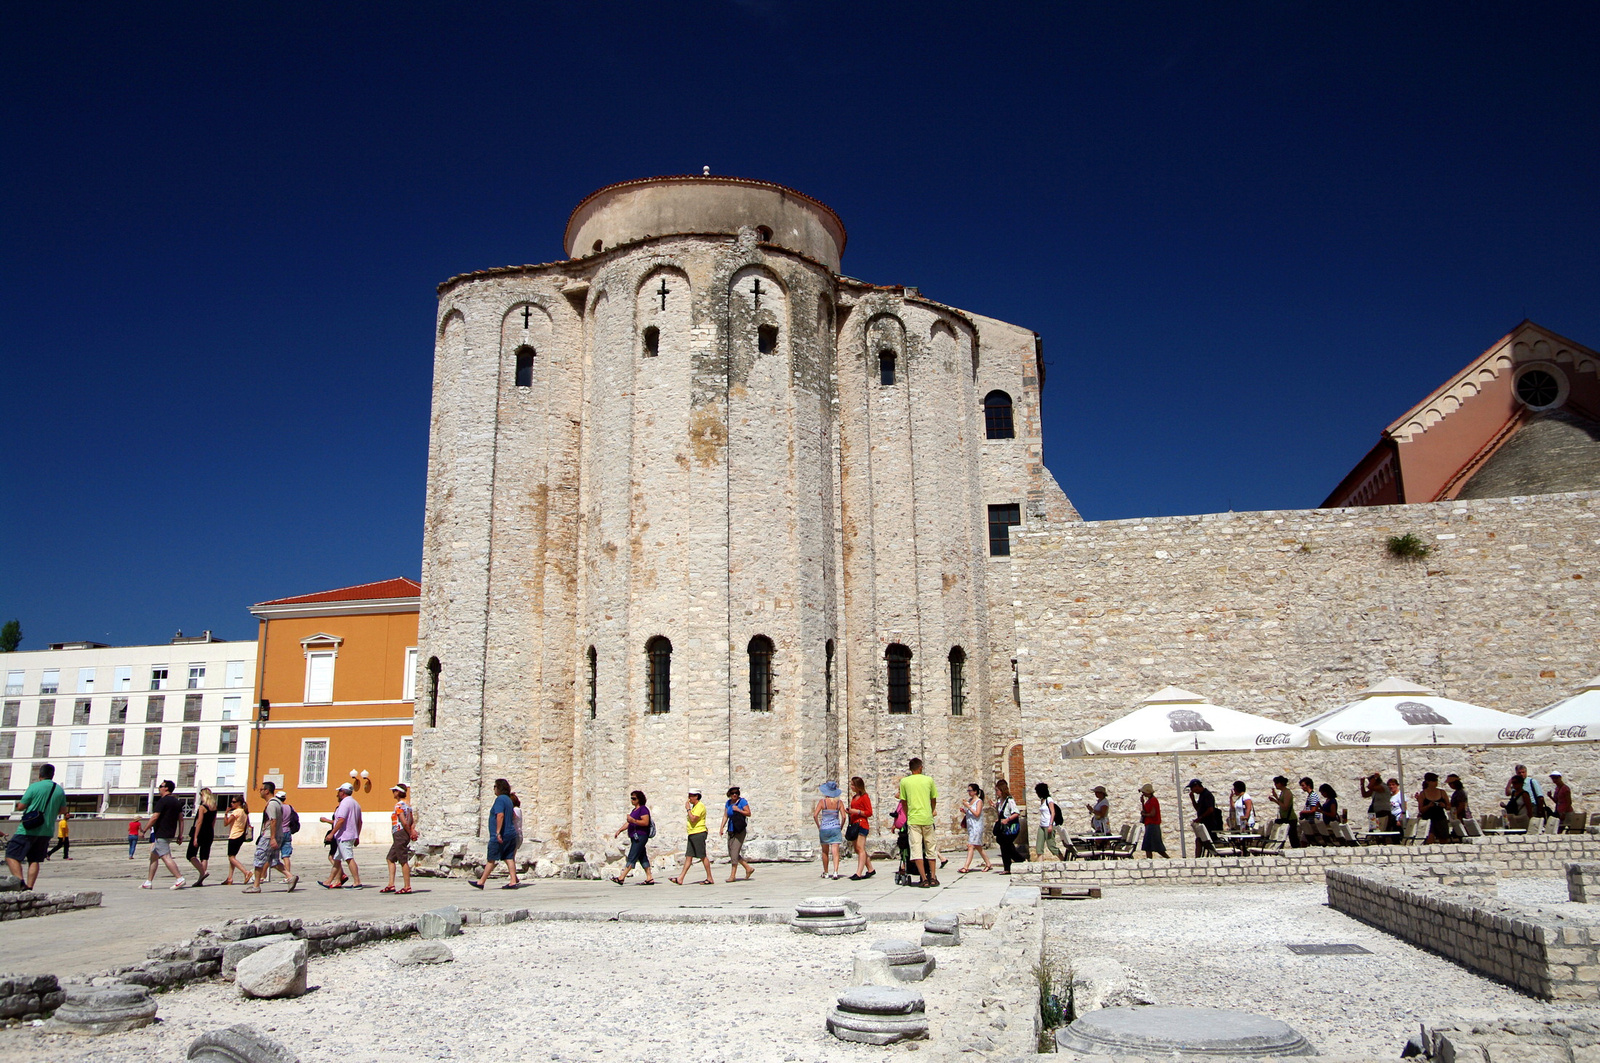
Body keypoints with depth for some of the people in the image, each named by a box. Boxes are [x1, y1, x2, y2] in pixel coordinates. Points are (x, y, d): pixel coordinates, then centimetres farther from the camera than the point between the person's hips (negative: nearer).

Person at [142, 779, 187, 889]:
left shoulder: (162, 801, -12)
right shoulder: (177, 802, 14)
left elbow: (154, 818, -18)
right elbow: (181, 819, 13)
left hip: (161, 835, -9)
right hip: (171, 834, 9)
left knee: (166, 857, -10)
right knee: (154, 856, 16)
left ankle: (180, 878, -17)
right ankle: (148, 882, 18)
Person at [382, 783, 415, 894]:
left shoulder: (399, 805, -14)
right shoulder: (407, 805, 16)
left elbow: (404, 822, -20)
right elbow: (412, 820, 13)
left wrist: (410, 834, -9)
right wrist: (412, 830, -4)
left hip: (400, 834, -10)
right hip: (398, 837, 10)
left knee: (403, 861, -5)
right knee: (390, 859, 14)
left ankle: (407, 887, -1)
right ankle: (391, 885, 13)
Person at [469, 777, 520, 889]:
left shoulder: (500, 799, -11)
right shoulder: (508, 799, 17)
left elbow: (500, 815, -23)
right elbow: (513, 816, 25)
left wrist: (498, 832, -25)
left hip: (501, 835, -9)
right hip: (511, 833, 9)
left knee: (491, 860, -1)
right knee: (509, 858, 4)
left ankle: (481, 882, 6)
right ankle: (513, 882, -3)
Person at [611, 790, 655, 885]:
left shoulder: (643, 809, -9)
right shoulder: (634, 810, 21)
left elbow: (645, 822, -19)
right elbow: (628, 823, 24)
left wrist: (633, 820, -26)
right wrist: (619, 830, 13)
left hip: (640, 836, -10)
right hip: (635, 837, 10)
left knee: (632, 857, -11)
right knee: (642, 858, 8)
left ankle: (621, 878, -15)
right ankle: (650, 878, 10)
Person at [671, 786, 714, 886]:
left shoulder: (700, 806, -12)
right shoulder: (694, 806, 19)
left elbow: (693, 819, -22)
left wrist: (688, 809, -14)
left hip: (699, 834, -10)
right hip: (692, 834, 10)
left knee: (703, 856, -5)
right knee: (688, 857, 6)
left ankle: (710, 878, 1)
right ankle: (680, 879, 4)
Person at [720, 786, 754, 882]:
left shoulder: (742, 801, -5)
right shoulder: (728, 803, 12)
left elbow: (748, 813, -8)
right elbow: (725, 816, 12)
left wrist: (738, 810, -18)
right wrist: (722, 827, 0)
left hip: (740, 830, -7)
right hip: (731, 830, 7)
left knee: (735, 852, -10)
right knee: (731, 853, 7)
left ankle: (733, 875, -4)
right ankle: (748, 868, 19)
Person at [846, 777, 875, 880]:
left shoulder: (864, 797, -5)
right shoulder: (854, 797, 19)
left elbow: (869, 812, -9)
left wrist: (856, 811, -17)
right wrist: (850, 811, 7)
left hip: (862, 824, -9)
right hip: (854, 824, 9)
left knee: (860, 848, -14)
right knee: (858, 849, 10)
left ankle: (858, 873, -20)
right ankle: (870, 869, 20)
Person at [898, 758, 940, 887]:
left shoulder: (904, 781, 2)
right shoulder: (929, 780, 5)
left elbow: (903, 801, 8)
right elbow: (934, 799, 14)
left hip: (913, 819, -2)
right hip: (927, 818, 2)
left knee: (916, 849, -2)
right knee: (930, 848, 13)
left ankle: (924, 879, -8)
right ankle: (933, 878, 16)